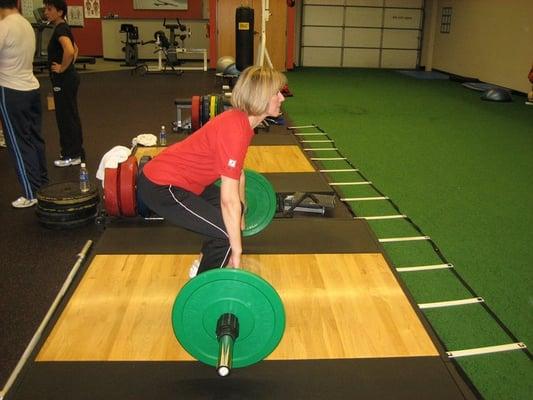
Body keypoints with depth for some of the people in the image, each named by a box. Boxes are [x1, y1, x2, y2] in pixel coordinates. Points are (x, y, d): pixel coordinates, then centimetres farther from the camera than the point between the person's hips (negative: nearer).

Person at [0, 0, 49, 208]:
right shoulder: (26, 24, 8)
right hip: (31, 87, 8)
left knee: (19, 144, 1)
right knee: (34, 139, 14)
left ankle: (32, 193, 7)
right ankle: (43, 184, 23)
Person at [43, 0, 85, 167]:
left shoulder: (60, 29, -17)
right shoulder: (63, 28, 13)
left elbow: (69, 51, -36)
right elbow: (75, 49, 28)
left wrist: (62, 68, -22)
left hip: (64, 80, -10)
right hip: (68, 78, 10)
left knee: (66, 117, -2)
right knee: (70, 116, 15)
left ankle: (72, 155, 7)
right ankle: (76, 151, 24)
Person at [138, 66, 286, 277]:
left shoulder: (240, 120, 2)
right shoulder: (235, 131, -27)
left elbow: (237, 172, 17)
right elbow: (229, 199, -28)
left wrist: (240, 211, 28)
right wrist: (237, 252, -20)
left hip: (174, 176, 10)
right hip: (161, 188, -10)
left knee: (233, 212, 19)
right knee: (228, 232, -12)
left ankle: (205, 264, 34)